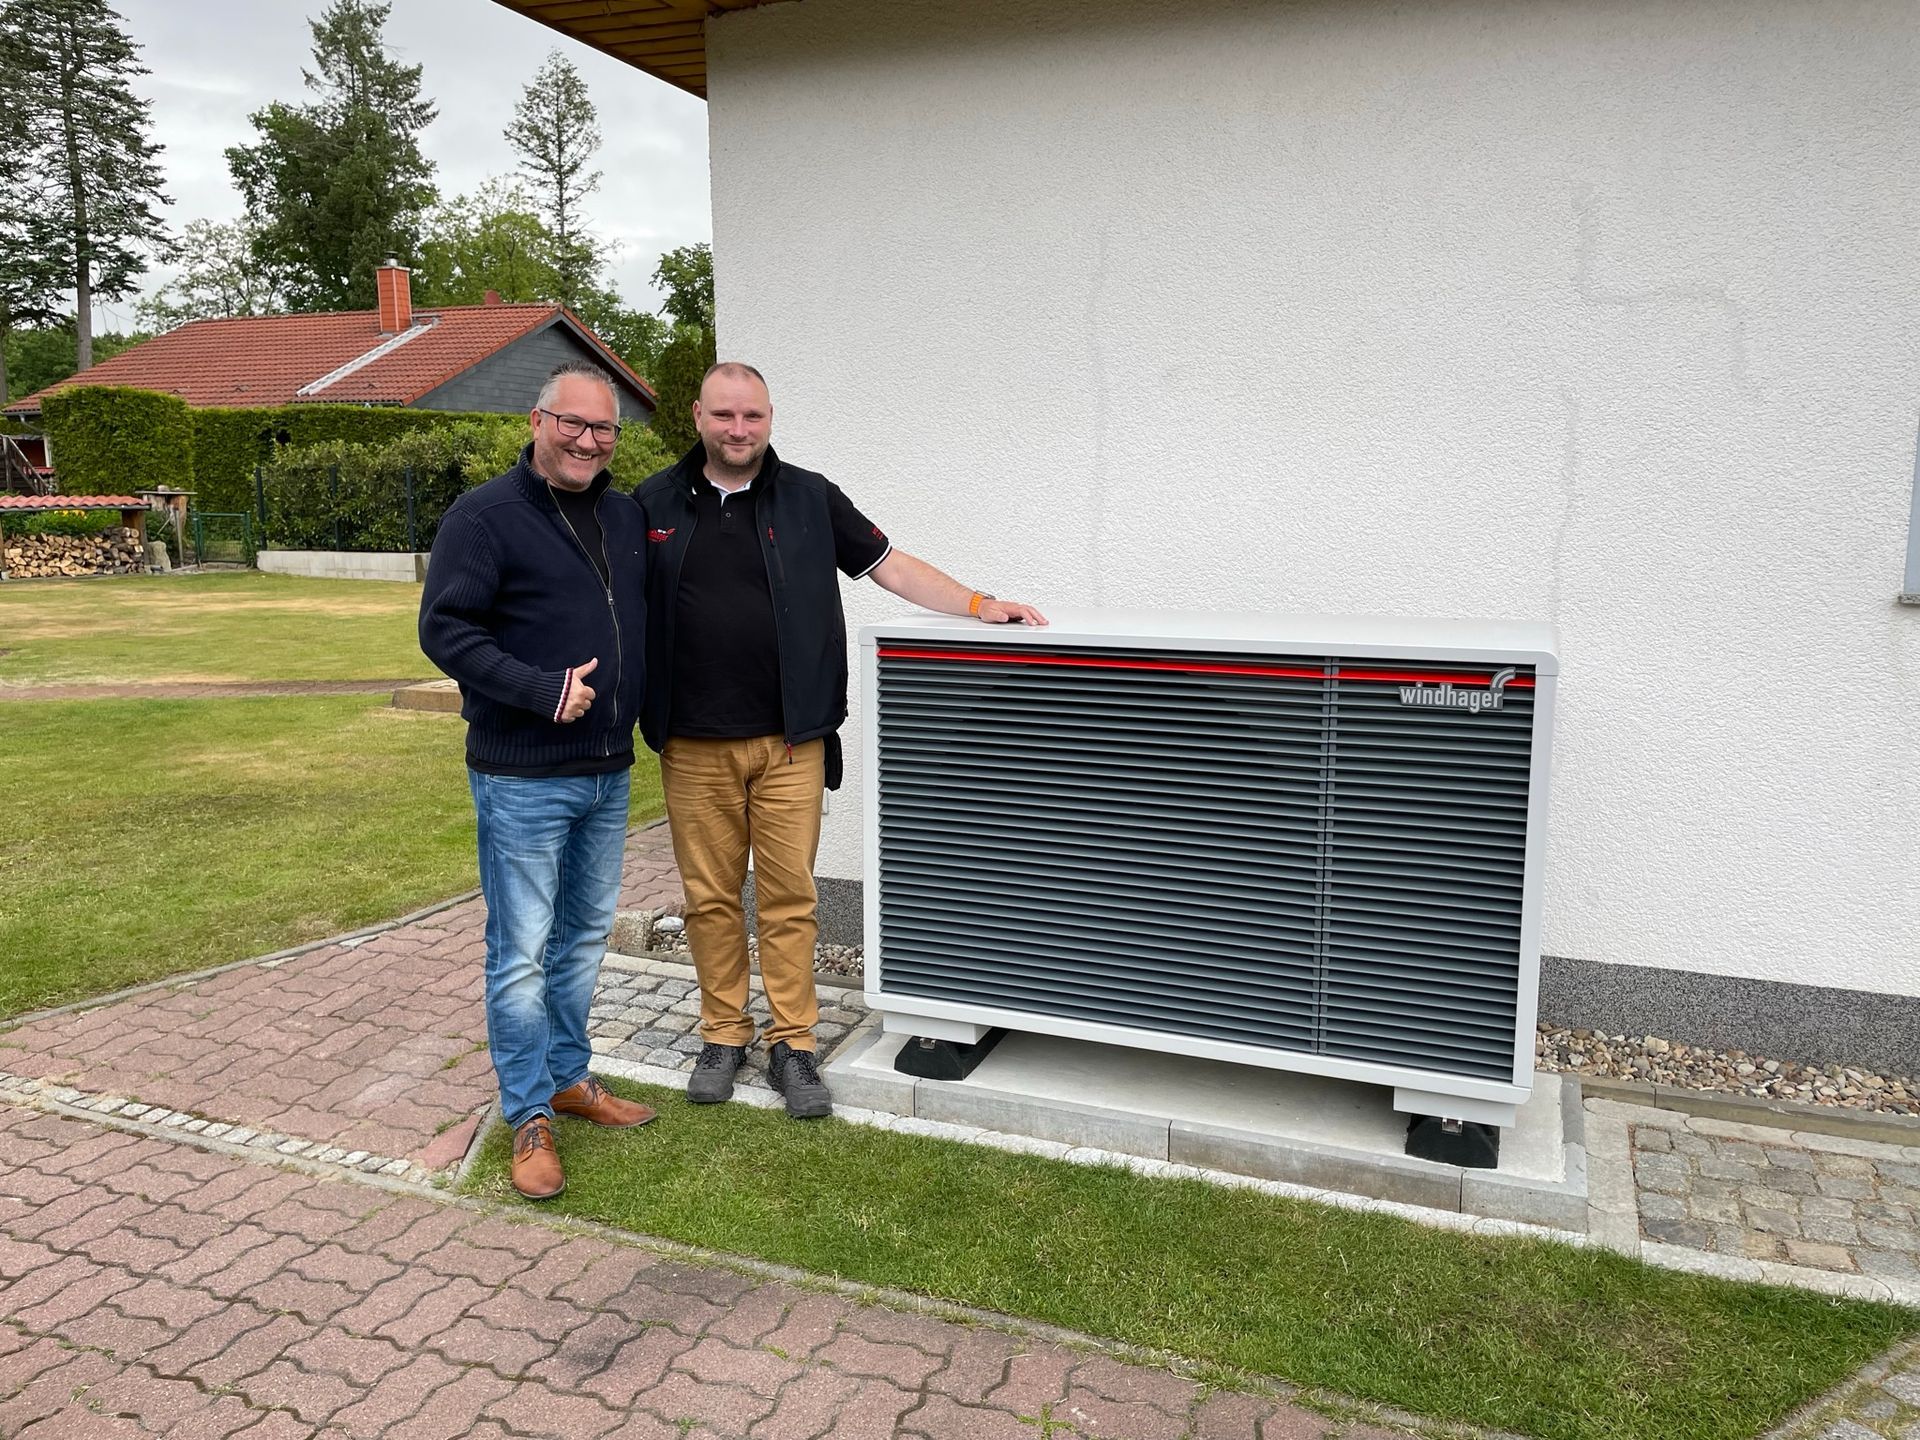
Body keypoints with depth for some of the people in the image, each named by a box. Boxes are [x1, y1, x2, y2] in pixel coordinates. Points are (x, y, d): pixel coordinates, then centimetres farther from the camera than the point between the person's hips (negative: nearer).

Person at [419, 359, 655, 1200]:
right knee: (522, 950, 1)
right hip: (523, 778, -7)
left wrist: (642, 716, 13)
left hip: (608, 774, 7)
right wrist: (540, 690, -24)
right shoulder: (485, 516, -10)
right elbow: (445, 630, -16)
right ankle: (530, 1117, 14)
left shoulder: (625, 518, 11)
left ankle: (569, 1075, 34)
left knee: (586, 935, 18)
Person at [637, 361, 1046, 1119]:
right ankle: (723, 1035, 24)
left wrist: (980, 606, -4)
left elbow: (892, 566, 6)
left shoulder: (810, 499, 6)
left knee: (789, 896, 2)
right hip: (694, 746, 1)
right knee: (709, 897, 8)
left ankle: (792, 1044, 14)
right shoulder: (653, 506, 7)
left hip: (789, 743, -1)